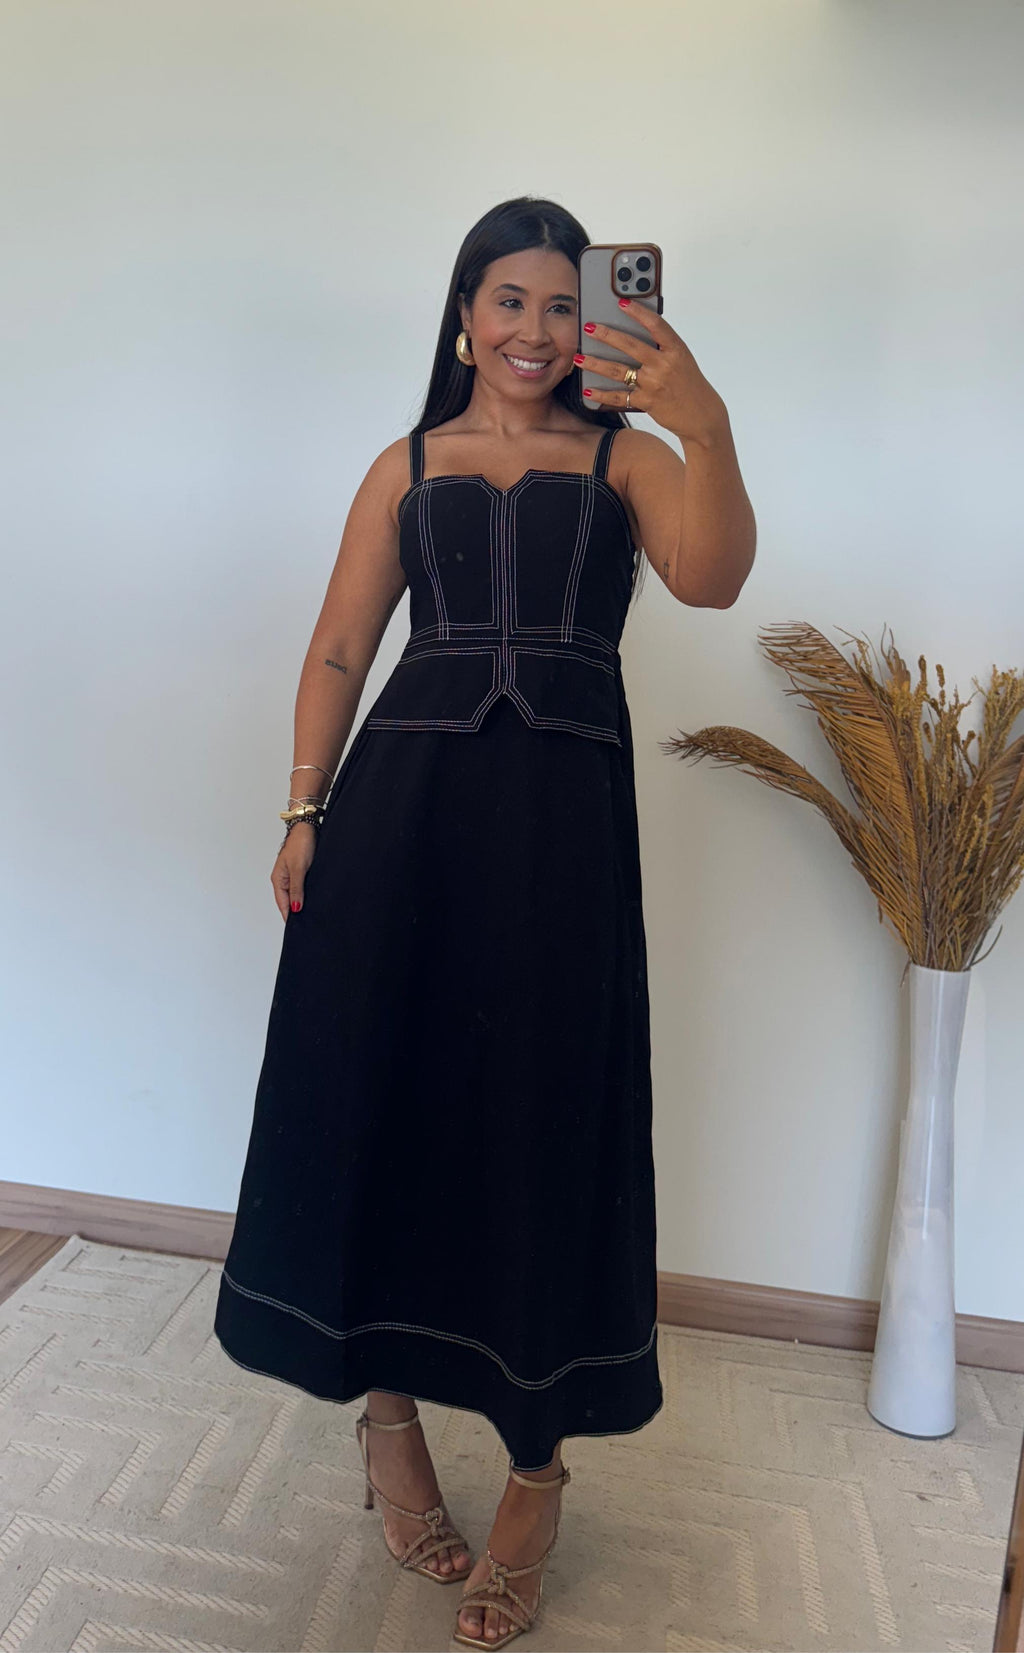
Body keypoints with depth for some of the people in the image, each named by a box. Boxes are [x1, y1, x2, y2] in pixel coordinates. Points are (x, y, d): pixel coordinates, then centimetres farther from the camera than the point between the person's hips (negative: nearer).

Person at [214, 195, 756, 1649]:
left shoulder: (624, 455, 10)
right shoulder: (407, 466, 16)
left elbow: (713, 579, -10)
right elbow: (340, 646, 11)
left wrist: (707, 424, -26)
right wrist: (305, 809, 3)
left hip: (561, 817, -1)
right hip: (403, 801, 2)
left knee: (542, 1115, 3)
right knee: (376, 1092, 5)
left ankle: (538, 1466, 21)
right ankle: (386, 1397, 30)